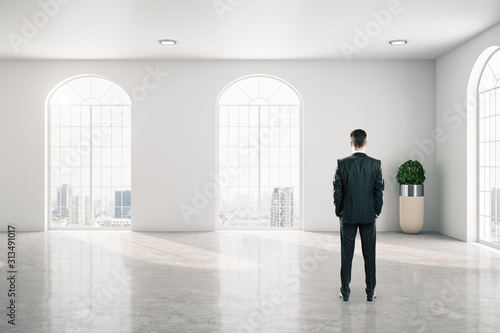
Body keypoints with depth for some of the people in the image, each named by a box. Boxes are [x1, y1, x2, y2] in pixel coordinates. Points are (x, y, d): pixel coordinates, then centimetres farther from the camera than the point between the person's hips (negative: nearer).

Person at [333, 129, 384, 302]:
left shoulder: (342, 164, -7)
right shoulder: (376, 164, -5)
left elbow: (337, 191, -5)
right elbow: (379, 191, -2)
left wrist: (339, 212, 6)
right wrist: (376, 212, 9)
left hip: (348, 216, 0)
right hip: (369, 216, 1)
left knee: (346, 254, 7)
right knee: (369, 254, 9)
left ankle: (345, 292, 12)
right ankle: (370, 292, 14)